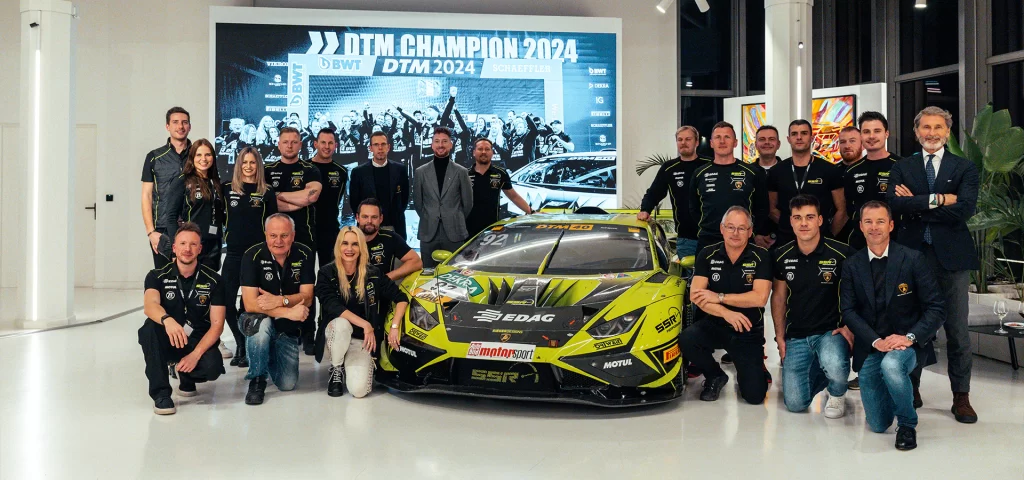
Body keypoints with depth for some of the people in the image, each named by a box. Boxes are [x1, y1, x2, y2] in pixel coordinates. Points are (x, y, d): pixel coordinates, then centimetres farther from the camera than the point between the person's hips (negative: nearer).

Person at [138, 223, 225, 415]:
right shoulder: (158, 276, -5)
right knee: (150, 328, -33)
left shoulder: (213, 280, -4)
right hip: (166, 341, 0)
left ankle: (186, 376, 9)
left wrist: (196, 354, -23)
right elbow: (149, 306, -26)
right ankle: (161, 393, -21)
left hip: (199, 341, 0)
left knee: (213, 366, -32)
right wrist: (167, 320, -50)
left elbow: (217, 323, -8)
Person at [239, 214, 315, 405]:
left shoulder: (304, 255, -9)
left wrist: (280, 300, -31)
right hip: (258, 323, -2)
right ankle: (257, 379, -14)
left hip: (288, 329, 3)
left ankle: (271, 357, 28)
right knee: (262, 323, -38)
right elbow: (250, 304, -25)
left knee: (288, 385, -7)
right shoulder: (253, 256, -18)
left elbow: (307, 298, -12)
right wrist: (288, 312, -36)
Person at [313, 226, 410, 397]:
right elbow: (332, 306, -20)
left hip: (362, 340, 1)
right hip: (334, 335, -1)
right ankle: (336, 369, -6)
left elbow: (401, 298, 0)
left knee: (359, 390, -23)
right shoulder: (326, 273, -7)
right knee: (342, 324, -38)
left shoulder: (373, 274, -3)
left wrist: (394, 327, -15)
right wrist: (365, 324, -28)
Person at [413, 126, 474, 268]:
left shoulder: (461, 172, 3)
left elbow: (468, 202, 8)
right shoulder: (420, 172, 6)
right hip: (428, 233, 1)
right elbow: (417, 201, 13)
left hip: (454, 233, -1)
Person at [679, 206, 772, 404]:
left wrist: (719, 297, -18)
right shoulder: (707, 255, -2)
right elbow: (695, 295, -11)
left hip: (749, 332, -2)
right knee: (686, 339, -32)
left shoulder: (761, 257, -7)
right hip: (713, 326, 2)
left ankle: (746, 372, 28)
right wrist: (726, 313, -25)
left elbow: (760, 298, -18)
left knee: (755, 396, -12)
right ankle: (715, 376, 0)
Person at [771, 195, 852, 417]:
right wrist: (780, 337, 7)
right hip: (796, 336, 3)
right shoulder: (782, 256, 0)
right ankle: (820, 369, 29)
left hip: (831, 331, -3)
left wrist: (850, 327, -11)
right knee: (795, 403, -4)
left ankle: (837, 394, 1)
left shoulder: (842, 253, -11)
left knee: (833, 365, -37)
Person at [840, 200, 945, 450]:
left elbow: (935, 308, -8)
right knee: (878, 425, 0)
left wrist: (909, 337, -22)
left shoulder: (913, 259, -6)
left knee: (891, 364, -39)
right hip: (869, 347, 3)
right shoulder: (852, 265, 2)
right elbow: (848, 310, -3)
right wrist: (876, 341, -17)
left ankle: (907, 424, -11)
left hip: (907, 344, -3)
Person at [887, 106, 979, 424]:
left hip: (952, 257, -1)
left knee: (958, 331, 3)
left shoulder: (965, 168, 6)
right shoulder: (902, 168, 9)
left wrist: (916, 208, -9)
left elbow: (964, 209, -10)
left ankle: (961, 397, 13)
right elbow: (894, 203, -9)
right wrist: (936, 200, -14)